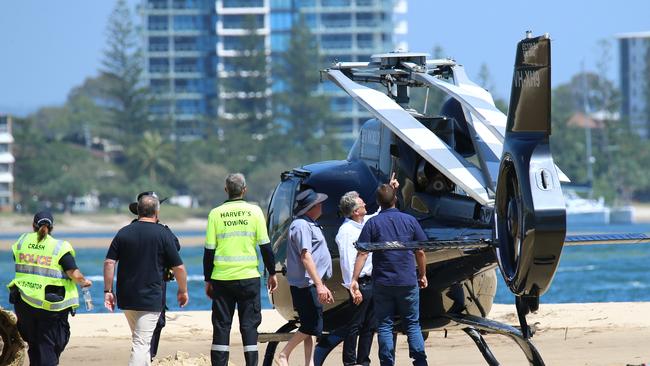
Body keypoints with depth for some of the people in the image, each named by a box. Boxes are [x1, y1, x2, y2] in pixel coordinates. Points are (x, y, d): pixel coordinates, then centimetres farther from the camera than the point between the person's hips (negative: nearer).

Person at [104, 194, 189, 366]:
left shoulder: (123, 232, 5)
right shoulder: (163, 234, -5)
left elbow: (109, 263, -1)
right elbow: (179, 268, -3)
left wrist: (108, 291, 3)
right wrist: (183, 290, 12)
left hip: (126, 298, 5)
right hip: (150, 299, -4)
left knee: (140, 341, 21)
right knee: (141, 344, -8)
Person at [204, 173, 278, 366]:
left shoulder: (216, 214, 0)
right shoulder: (254, 211, -2)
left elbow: (209, 250, 1)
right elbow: (265, 246, -1)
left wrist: (208, 280, 9)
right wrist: (272, 274, 9)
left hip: (222, 278, 1)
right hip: (249, 277, -1)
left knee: (221, 325, 5)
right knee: (249, 325, 4)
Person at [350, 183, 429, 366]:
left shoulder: (372, 223, -3)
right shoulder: (409, 220, 0)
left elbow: (362, 253, -8)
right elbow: (420, 252, 4)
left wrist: (354, 280, -6)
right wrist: (423, 275, 18)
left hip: (382, 282, -1)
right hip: (408, 282, 1)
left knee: (384, 326, 6)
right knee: (412, 324, 9)